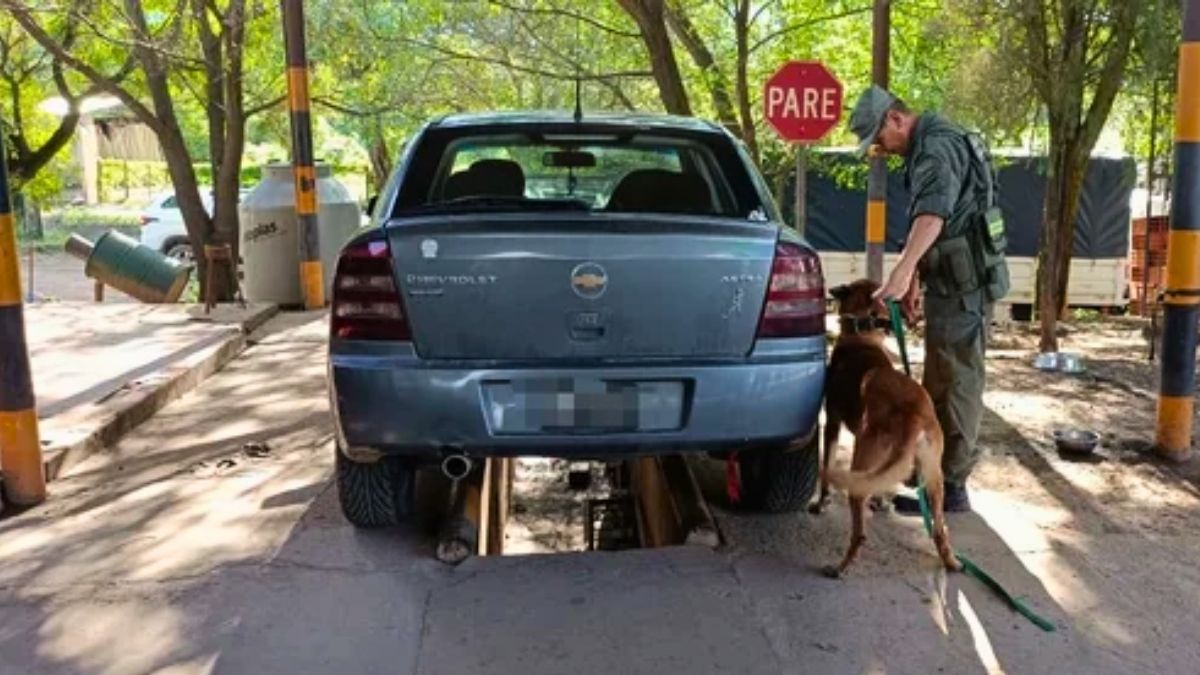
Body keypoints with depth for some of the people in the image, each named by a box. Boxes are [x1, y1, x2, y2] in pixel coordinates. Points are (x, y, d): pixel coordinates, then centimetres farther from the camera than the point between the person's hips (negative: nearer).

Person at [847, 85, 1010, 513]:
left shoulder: (939, 147, -15)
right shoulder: (930, 148, 19)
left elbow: (933, 215, -33)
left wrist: (901, 273, -44)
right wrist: (915, 280, 20)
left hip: (963, 284, -11)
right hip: (954, 283, 11)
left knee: (955, 383, -5)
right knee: (943, 381, 17)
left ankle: (950, 486, 2)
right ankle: (938, 471, 28)